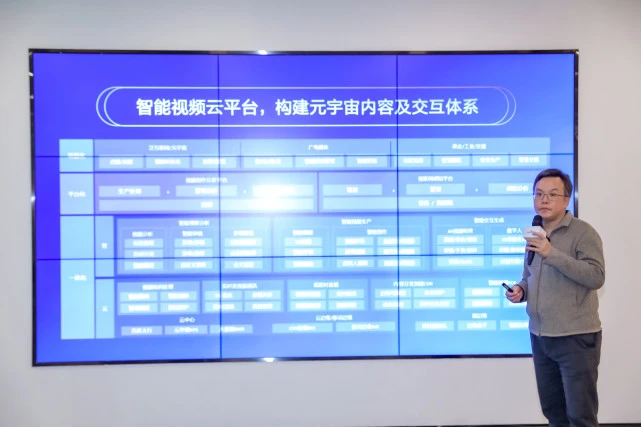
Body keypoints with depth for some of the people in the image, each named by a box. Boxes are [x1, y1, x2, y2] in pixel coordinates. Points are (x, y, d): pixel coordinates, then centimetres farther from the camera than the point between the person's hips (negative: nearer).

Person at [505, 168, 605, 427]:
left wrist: (552, 254, -27)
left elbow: (596, 277, -22)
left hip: (576, 338, -6)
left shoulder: (583, 232, -10)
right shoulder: (534, 235, 12)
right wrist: (520, 291, 0)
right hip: (539, 337, 7)